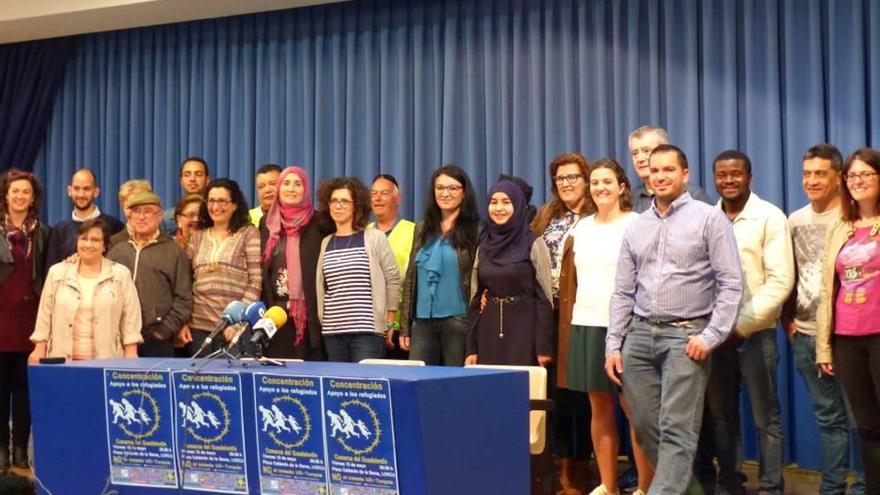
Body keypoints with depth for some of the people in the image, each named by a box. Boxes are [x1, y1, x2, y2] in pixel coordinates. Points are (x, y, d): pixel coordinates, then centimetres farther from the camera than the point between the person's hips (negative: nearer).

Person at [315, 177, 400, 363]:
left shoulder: (375, 238, 0)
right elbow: (321, 286, 15)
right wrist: (322, 321, 10)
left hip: (368, 329, -4)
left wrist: (390, 324, 0)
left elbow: (393, 280, 1)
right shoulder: (326, 243, 12)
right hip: (332, 330, 4)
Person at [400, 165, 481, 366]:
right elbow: (410, 279, 14)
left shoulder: (475, 232, -1)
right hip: (422, 321, 4)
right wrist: (404, 326, 9)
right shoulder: (422, 229, 13)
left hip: (458, 322, -4)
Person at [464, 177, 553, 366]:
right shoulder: (484, 246, 10)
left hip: (523, 332, -4)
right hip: (488, 333, 4)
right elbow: (475, 298, 11)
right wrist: (471, 348, 6)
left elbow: (544, 296, -7)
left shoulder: (533, 243, -3)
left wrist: (543, 347, -12)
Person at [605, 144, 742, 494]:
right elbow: (623, 292, 13)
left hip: (686, 335, -5)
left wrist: (711, 336, -14)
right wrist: (613, 345, 6)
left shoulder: (709, 219, -1)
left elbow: (731, 284, -6)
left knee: (676, 430, -9)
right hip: (639, 335, 5)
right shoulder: (636, 228, 14)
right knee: (645, 427, 7)